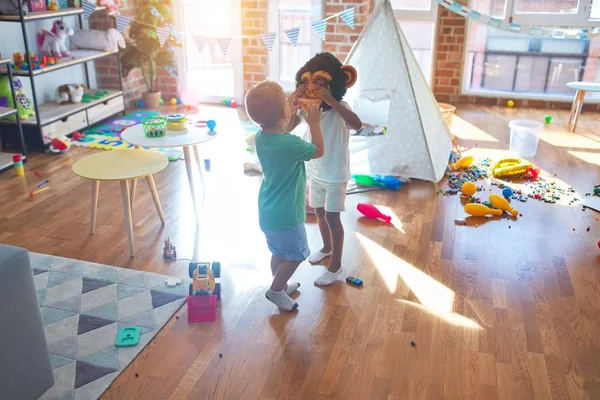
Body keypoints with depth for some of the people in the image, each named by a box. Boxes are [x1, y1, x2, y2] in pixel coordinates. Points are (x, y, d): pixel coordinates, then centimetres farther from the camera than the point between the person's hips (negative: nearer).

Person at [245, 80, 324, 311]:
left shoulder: (260, 138, -5)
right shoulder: (290, 144, -28)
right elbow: (319, 151, -10)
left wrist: (292, 106, 18)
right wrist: (314, 123, -1)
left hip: (268, 212, 8)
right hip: (286, 215, -8)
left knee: (279, 252, 25)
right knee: (296, 255, 14)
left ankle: (281, 286, 43)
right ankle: (275, 290, 23)